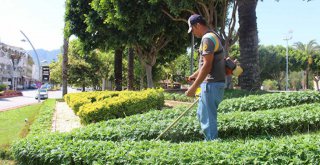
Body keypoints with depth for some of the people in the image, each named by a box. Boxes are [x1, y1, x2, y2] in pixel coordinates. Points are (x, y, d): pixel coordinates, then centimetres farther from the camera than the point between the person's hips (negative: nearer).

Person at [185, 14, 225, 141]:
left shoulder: (208, 38, -15)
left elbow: (207, 66, -21)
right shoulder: (212, 37, 17)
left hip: (211, 84, -10)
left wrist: (193, 87, -20)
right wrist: (194, 75, 26)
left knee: (208, 117, -4)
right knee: (201, 114, 17)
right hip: (212, 83, 10)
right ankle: (211, 140, 23)